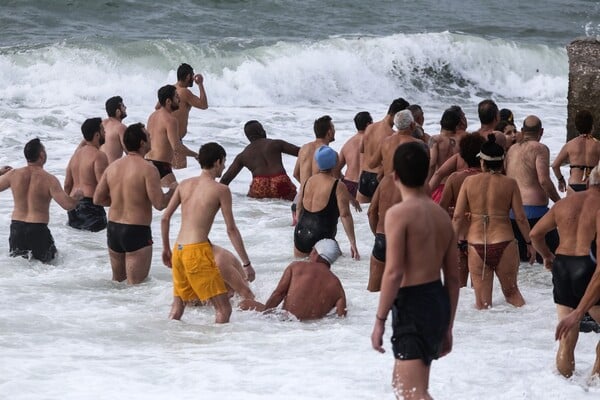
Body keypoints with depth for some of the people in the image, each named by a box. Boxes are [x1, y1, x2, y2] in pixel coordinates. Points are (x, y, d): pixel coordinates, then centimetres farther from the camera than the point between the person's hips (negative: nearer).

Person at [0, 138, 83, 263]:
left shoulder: (14, 174, -4)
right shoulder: (49, 180, -13)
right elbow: (68, 205, -16)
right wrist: (76, 196, 5)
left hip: (16, 227, 4)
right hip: (38, 229, -4)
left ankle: (17, 254, -5)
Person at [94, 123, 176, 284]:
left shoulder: (113, 167, 5)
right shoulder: (147, 169, -14)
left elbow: (98, 199, 8)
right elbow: (159, 203, -18)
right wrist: (172, 191, 1)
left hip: (113, 228, 7)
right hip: (137, 232, -6)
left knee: (117, 281, 21)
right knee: (136, 284, -3)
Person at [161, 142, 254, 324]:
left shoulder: (185, 185, 11)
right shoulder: (220, 190, -5)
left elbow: (165, 218, 12)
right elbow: (231, 229, -6)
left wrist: (166, 249, 25)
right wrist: (246, 263, -2)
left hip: (179, 250, 7)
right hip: (198, 251, -7)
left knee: (178, 303, 24)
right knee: (223, 309, -5)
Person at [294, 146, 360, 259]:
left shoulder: (307, 182, 10)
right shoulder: (338, 187, -8)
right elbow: (345, 215, -13)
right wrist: (353, 243, -11)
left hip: (300, 235, 6)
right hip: (322, 239, -6)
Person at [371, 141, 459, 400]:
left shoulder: (399, 213, -12)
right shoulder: (442, 216, 11)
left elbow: (394, 272, -19)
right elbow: (453, 277, 14)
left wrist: (379, 319, -13)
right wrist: (447, 327, 20)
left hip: (413, 304, -9)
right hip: (439, 301, 9)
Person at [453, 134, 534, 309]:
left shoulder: (469, 181, 1)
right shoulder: (509, 184, -2)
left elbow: (458, 216, 0)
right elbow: (520, 217, -2)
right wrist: (530, 243, 10)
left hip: (477, 246, 0)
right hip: (503, 243, 0)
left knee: (482, 301, 7)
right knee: (511, 291, 16)